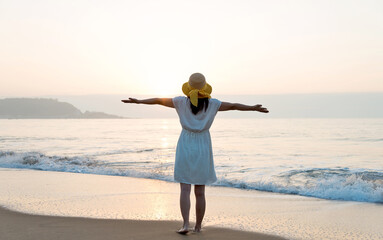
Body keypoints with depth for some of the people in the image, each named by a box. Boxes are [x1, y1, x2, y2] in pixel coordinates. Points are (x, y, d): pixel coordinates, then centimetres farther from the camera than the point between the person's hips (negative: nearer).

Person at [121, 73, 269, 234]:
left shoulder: (182, 102, -4)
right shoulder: (211, 104, -2)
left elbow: (158, 100, 3)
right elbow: (234, 106, 7)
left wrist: (138, 101, 13)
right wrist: (254, 108, 18)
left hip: (185, 148, -1)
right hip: (203, 149, 1)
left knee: (185, 189, -2)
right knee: (200, 192, 7)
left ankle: (185, 224, -13)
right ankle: (198, 226, 14)